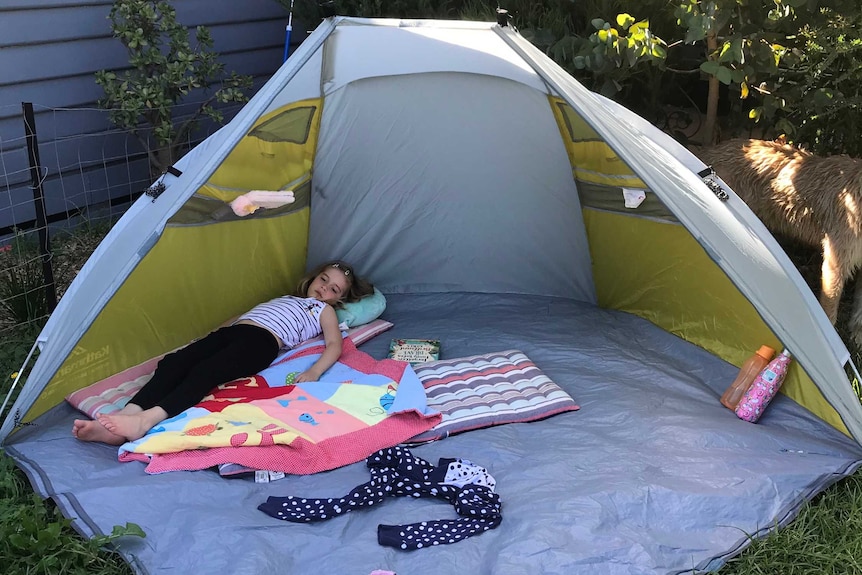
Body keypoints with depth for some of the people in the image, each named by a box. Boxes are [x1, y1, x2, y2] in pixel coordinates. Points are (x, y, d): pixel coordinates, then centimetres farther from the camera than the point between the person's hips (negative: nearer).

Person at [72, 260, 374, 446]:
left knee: (207, 371, -35)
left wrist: (314, 372, -16)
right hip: (232, 331, 6)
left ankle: (146, 421, -54)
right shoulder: (282, 298, 40)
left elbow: (334, 346, 5)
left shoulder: (324, 310, 23)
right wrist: (206, 339, 25)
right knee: (174, 363, -24)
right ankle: (127, 414, -43)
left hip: (262, 341, -6)